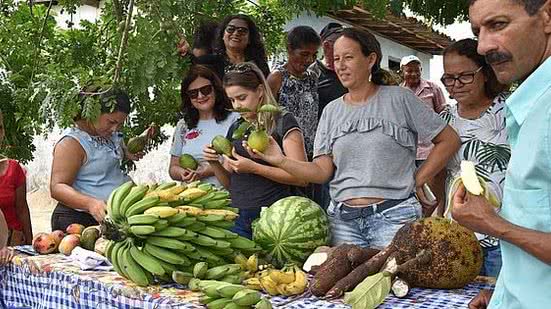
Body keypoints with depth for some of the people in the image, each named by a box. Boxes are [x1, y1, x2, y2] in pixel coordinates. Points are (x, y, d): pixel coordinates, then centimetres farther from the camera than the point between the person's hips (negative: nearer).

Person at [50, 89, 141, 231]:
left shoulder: (110, 132, 4)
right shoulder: (72, 142, -21)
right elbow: (57, 187, -28)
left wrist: (129, 155, 6)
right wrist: (90, 203, -43)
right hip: (79, 221, -8)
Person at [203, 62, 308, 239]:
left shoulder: (282, 123, -4)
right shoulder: (235, 129, 15)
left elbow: (301, 177, -12)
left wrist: (254, 167, -17)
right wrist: (214, 163, 0)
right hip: (238, 220, 5)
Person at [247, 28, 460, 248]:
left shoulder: (399, 99, -1)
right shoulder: (332, 111, 10)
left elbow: (449, 141, 1)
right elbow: (322, 171, 2)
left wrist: (418, 181, -1)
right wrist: (281, 161, -10)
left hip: (392, 216, -3)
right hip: (342, 219, 3)